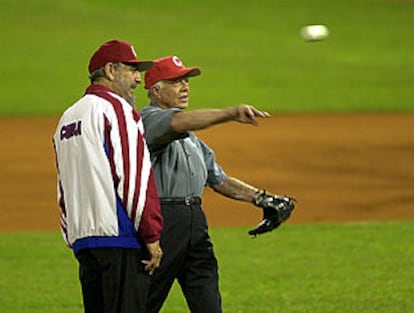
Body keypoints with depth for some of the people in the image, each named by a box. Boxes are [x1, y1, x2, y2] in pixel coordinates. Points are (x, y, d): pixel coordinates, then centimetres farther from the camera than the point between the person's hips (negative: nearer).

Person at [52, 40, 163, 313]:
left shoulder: (67, 118, 21)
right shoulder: (116, 109, -6)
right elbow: (134, 177, -13)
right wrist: (152, 237, -12)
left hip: (81, 239, 9)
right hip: (119, 238, -9)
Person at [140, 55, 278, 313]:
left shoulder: (191, 137, 25)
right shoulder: (149, 119, -4)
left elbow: (217, 178, 27)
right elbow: (180, 122, -26)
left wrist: (258, 196, 12)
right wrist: (232, 113, -36)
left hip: (195, 221, 8)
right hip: (161, 220, -8)